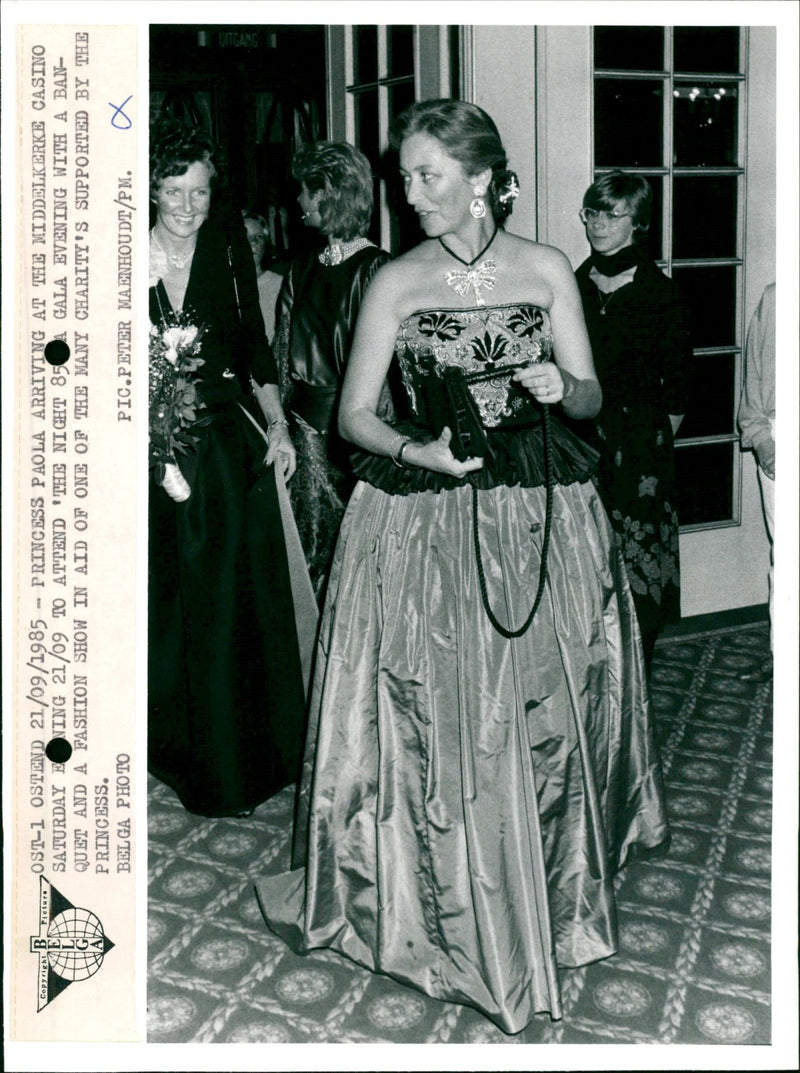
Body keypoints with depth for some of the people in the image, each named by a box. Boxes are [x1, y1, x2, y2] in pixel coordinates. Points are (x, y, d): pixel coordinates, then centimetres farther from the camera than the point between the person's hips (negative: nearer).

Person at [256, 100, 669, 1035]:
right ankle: (449, 901, 23)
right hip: (424, 527, -1)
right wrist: (419, 451, -20)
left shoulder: (546, 271, 3)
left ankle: (558, 885, 33)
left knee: (547, 707, 9)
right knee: (433, 718, 2)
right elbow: (353, 415, -2)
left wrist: (560, 387, -15)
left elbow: (591, 397, 8)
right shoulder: (396, 282, -1)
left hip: (544, 521, 2)